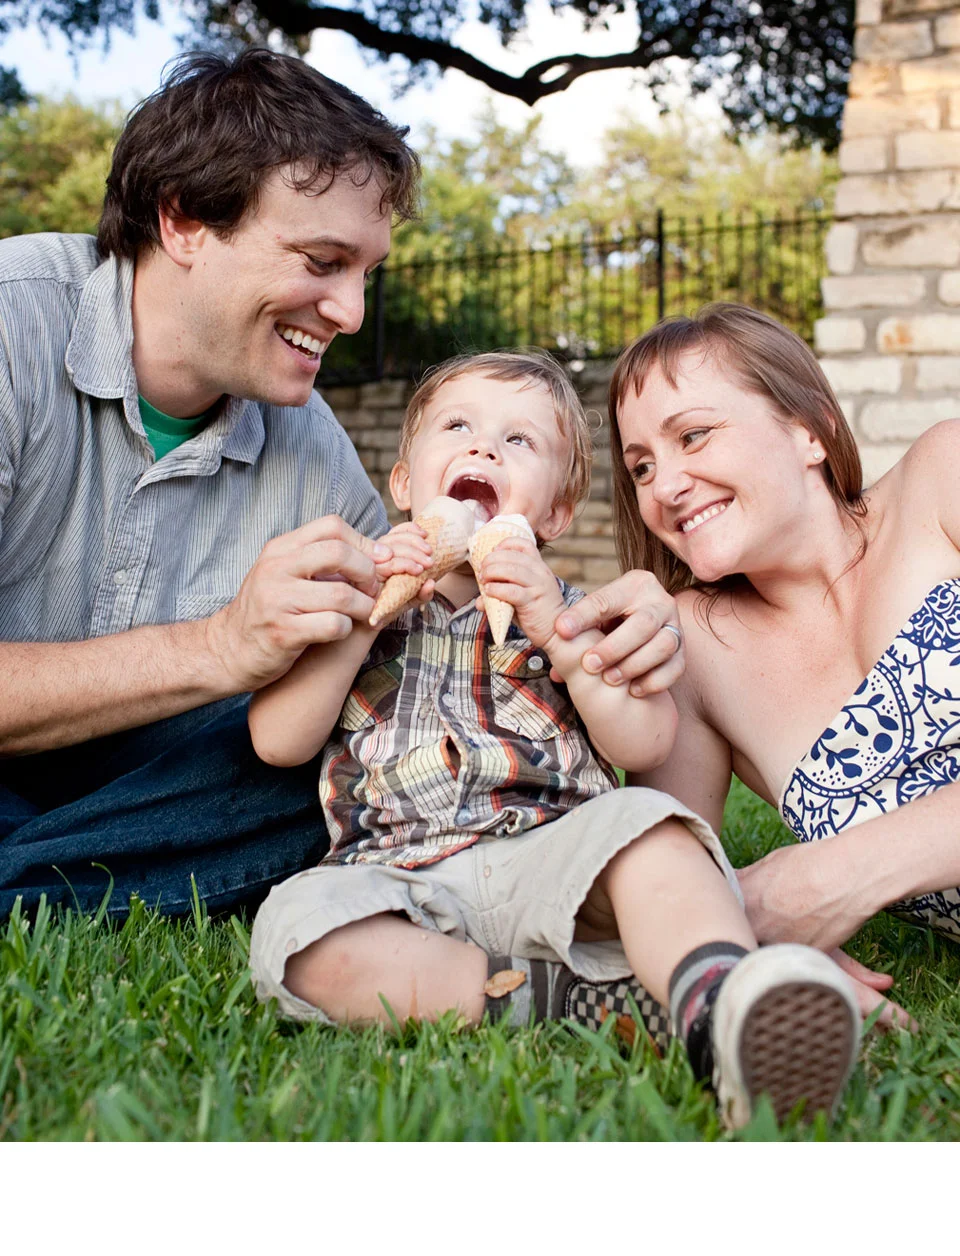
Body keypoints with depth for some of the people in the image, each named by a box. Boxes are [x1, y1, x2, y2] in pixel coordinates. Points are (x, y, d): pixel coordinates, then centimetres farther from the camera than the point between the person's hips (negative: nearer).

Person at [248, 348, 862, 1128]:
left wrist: (557, 630, -8)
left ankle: (718, 1005, -55)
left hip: (552, 862, 0)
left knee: (642, 823, -30)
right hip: (403, 881, 1)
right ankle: (545, 998, -26)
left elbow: (645, 744, 4)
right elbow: (278, 741, 5)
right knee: (296, 924, -29)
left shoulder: (571, 615, 18)